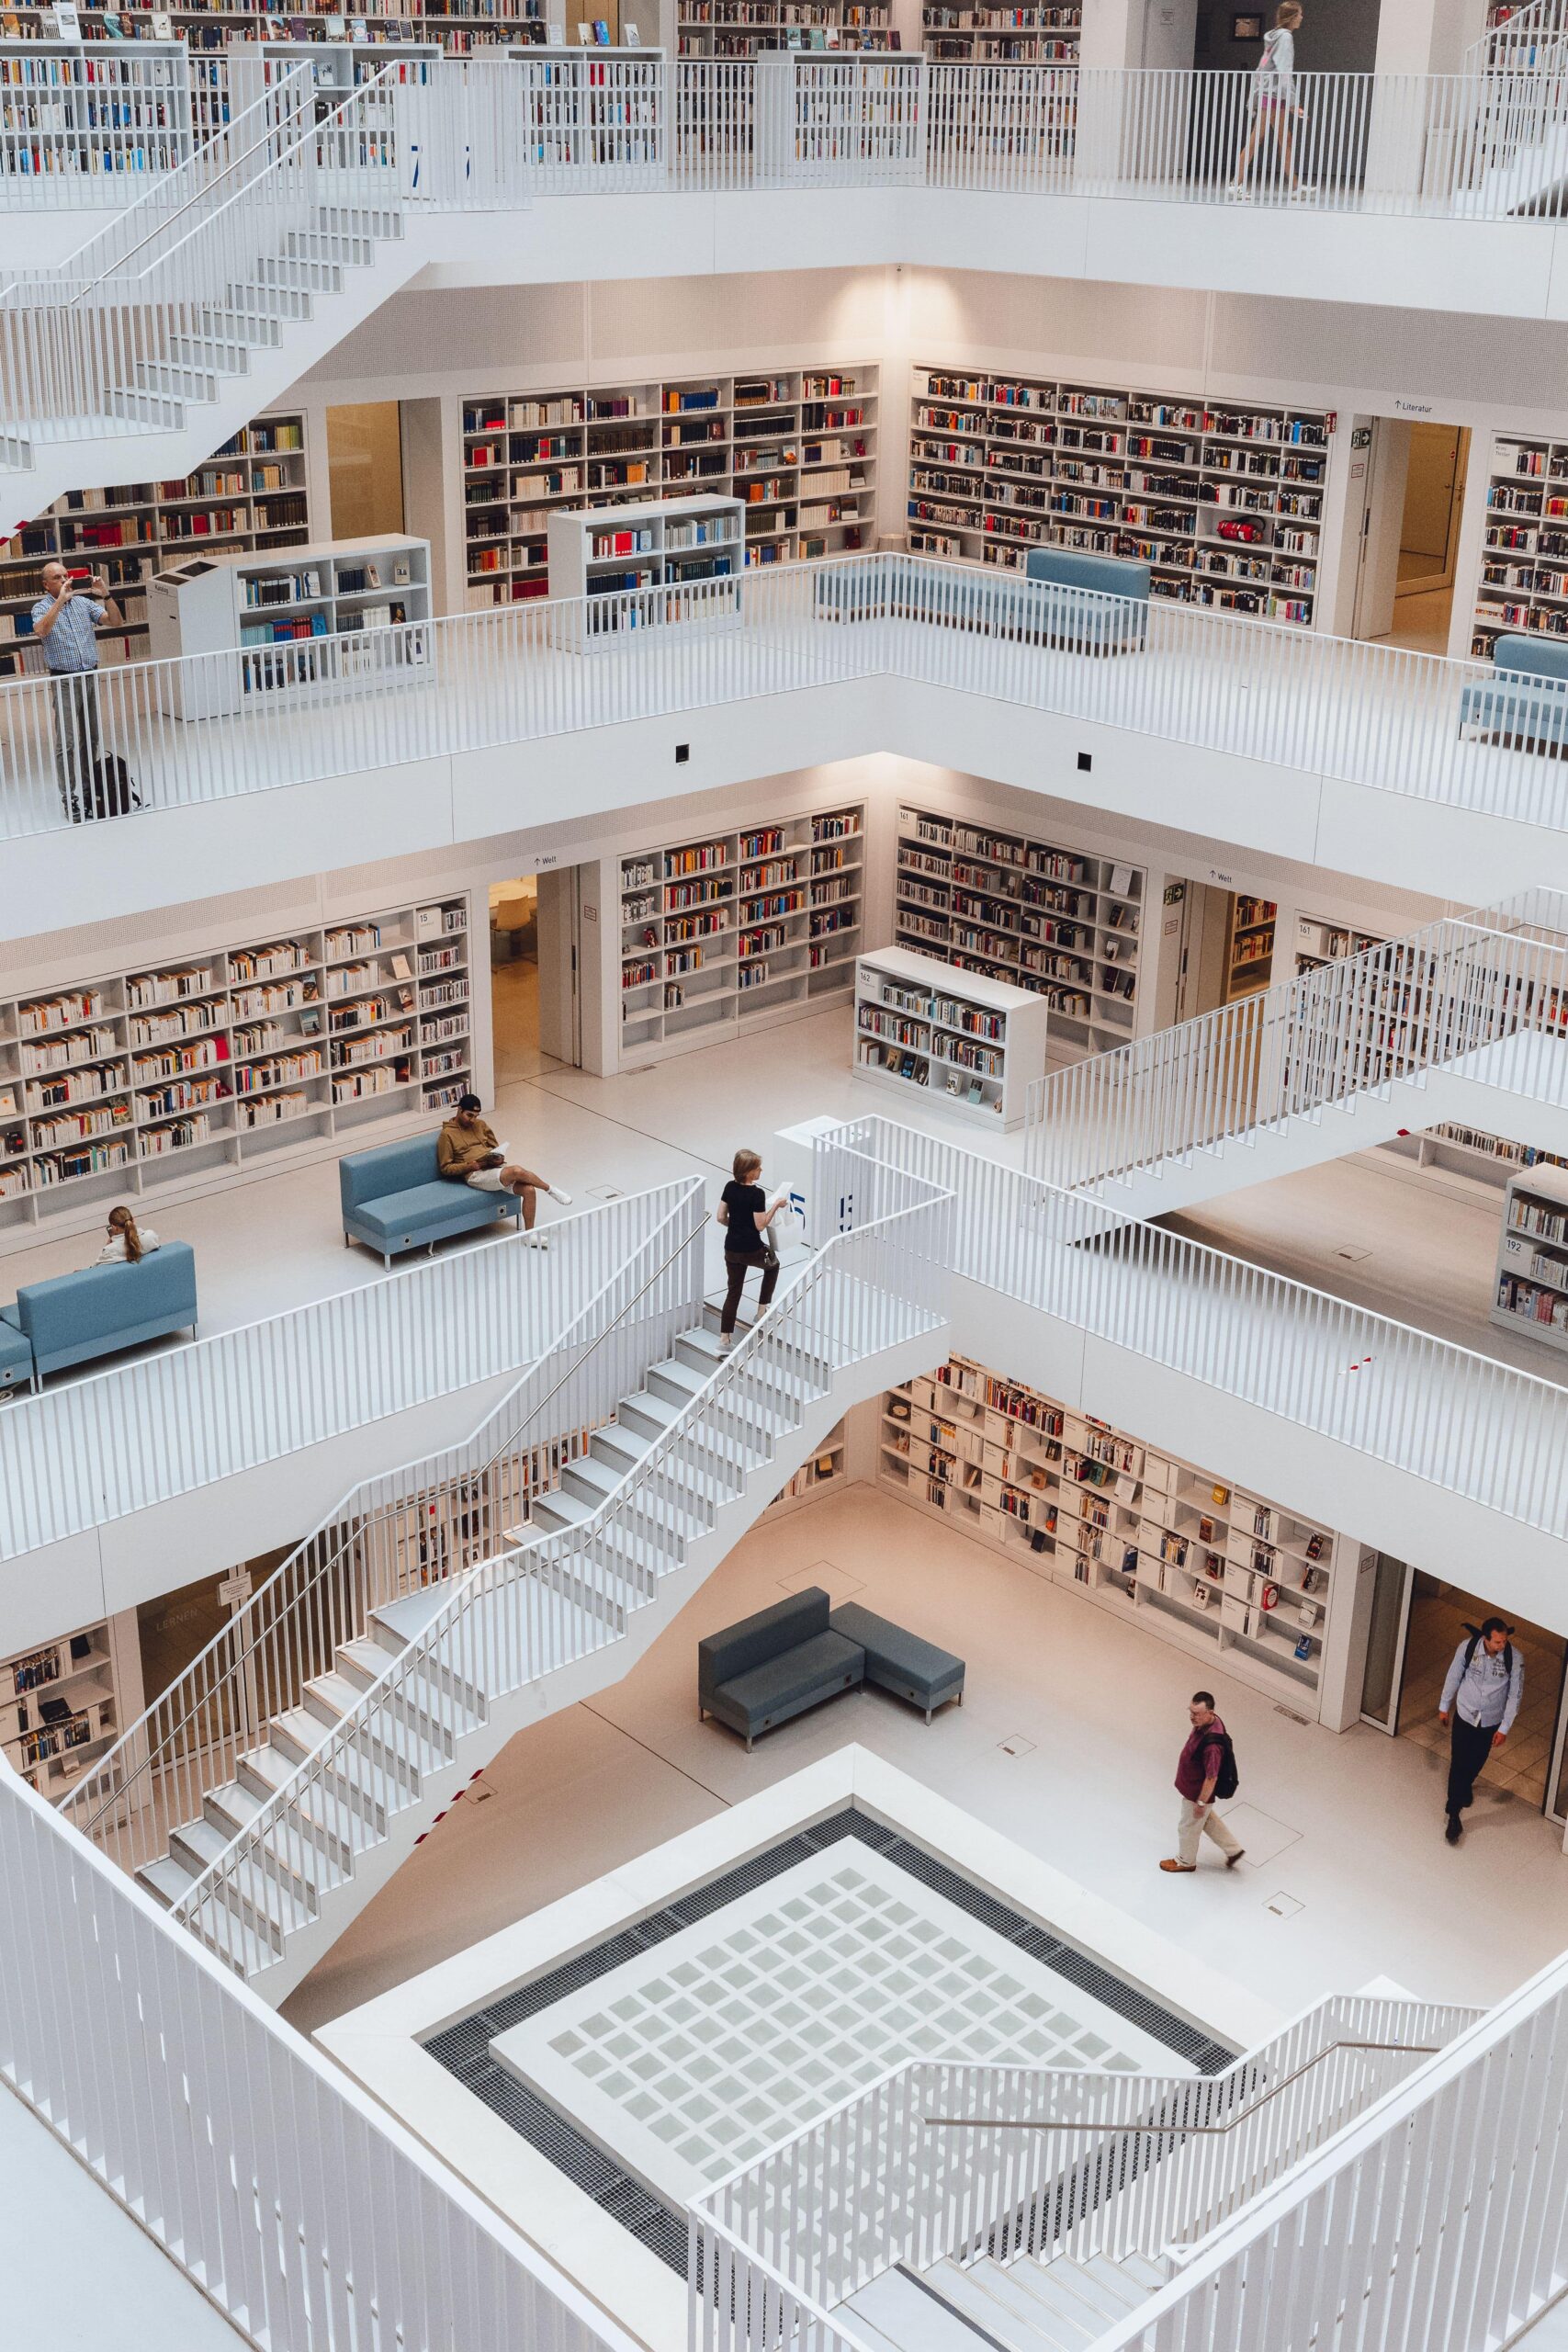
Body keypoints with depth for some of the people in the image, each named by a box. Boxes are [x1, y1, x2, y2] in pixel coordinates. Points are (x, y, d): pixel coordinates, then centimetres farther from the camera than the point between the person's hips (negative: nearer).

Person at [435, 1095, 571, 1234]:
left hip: (496, 1166, 6)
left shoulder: (480, 1125, 17)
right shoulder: (447, 1134, 0)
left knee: (529, 1189, -20)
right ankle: (550, 1189, -8)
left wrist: (499, 1158, -2)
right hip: (476, 1175, -6)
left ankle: (529, 1233, -8)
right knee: (517, 1171, -32)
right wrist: (471, 1166, -15)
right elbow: (445, 1168, -1)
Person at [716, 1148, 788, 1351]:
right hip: (752, 1250, -5)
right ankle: (762, 1309, 33)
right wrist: (776, 1205, -10)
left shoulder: (730, 1188, -1)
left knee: (733, 1291, 13)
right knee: (773, 1265, 29)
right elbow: (760, 1225, -18)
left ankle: (725, 1337, 9)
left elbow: (720, 1217, 4)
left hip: (731, 1249, 5)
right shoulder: (757, 1194, -20)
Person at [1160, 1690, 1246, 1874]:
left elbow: (1211, 1778, -30)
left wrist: (1201, 1802, -18)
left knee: (1189, 1827, 19)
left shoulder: (1211, 1745, -42)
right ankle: (1234, 1849, 46)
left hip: (1198, 1793, -8)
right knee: (1207, 1819, 31)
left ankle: (1186, 1861, 46)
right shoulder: (1205, 1722, -15)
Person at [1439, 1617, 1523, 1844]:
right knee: (1458, 1764, 1)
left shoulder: (1514, 1659, -25)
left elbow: (1515, 1695, -12)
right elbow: (1454, 1677, -6)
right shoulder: (1467, 1648, -23)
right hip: (1465, 1715, -1)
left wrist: (1504, 1728, -10)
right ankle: (1454, 1815, 15)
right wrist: (1444, 1706, 5)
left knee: (1476, 1762, 22)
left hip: (1491, 1722, 1)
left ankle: (1465, 1786, 55)